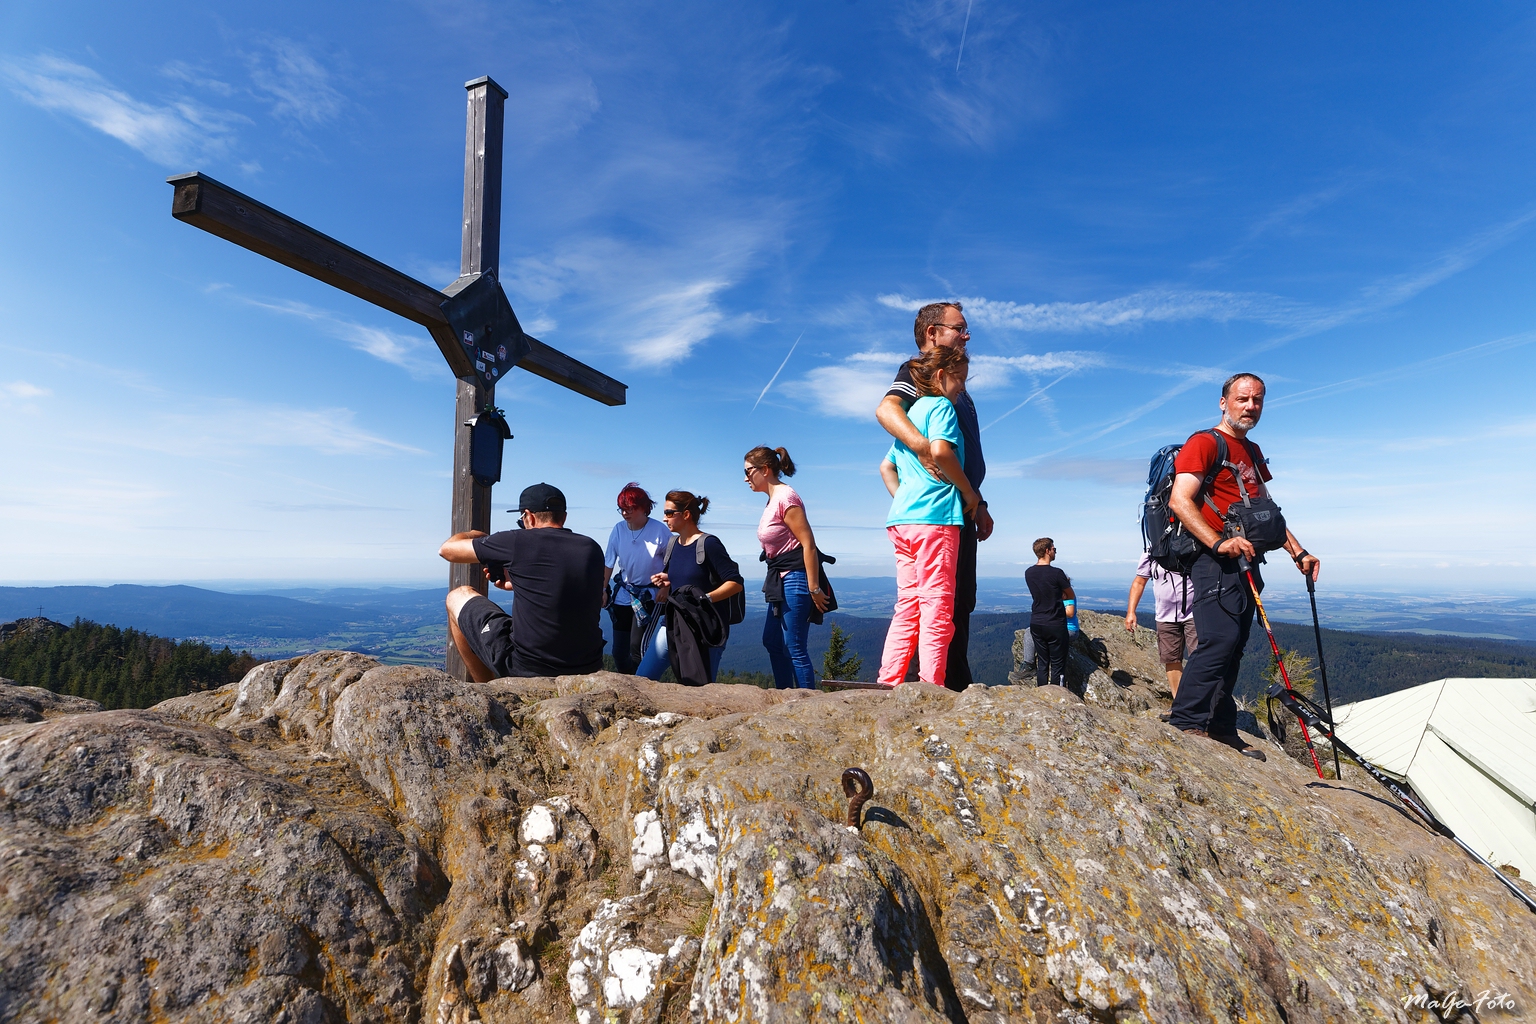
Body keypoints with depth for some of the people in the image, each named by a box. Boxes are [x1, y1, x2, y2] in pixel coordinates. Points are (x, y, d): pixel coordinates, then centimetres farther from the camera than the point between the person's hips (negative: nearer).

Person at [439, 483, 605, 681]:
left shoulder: (519, 542, -8)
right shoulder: (593, 549, 3)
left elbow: (447, 549, 6)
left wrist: (471, 534, 27)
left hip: (523, 667, -4)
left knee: (457, 596, 16)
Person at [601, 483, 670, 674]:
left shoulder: (660, 531, -16)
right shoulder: (619, 529, -5)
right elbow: (608, 563, 4)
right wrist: (603, 590, 3)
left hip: (647, 594, -4)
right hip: (623, 592, 4)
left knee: (636, 646, -13)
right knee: (619, 649, 8)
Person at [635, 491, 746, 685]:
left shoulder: (708, 544, -14)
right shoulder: (671, 544, 8)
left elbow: (736, 583, -17)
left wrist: (704, 598, -28)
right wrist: (665, 582, 2)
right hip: (673, 624, 7)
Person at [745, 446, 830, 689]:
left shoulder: (785, 497, -15)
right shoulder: (772, 499, 15)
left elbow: (808, 543, -20)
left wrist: (814, 588, -21)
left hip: (795, 578, -11)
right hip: (780, 580, 11)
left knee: (796, 648, -8)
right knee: (772, 642, 18)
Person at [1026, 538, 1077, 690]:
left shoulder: (1028, 573, 1)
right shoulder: (1056, 573, -16)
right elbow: (1071, 596, 0)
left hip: (1036, 624, 6)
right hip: (1055, 625, -6)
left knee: (1042, 663, 13)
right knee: (1058, 665, 3)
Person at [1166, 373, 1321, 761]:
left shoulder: (1252, 452, 23)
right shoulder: (1204, 443, -5)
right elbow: (1179, 500, -17)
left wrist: (1298, 552, 22)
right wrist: (1220, 543, -25)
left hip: (1246, 561, 9)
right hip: (1215, 561, -9)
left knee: (1234, 647, 8)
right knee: (1219, 639, -19)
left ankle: (1222, 728, 14)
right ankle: (1184, 723, -15)